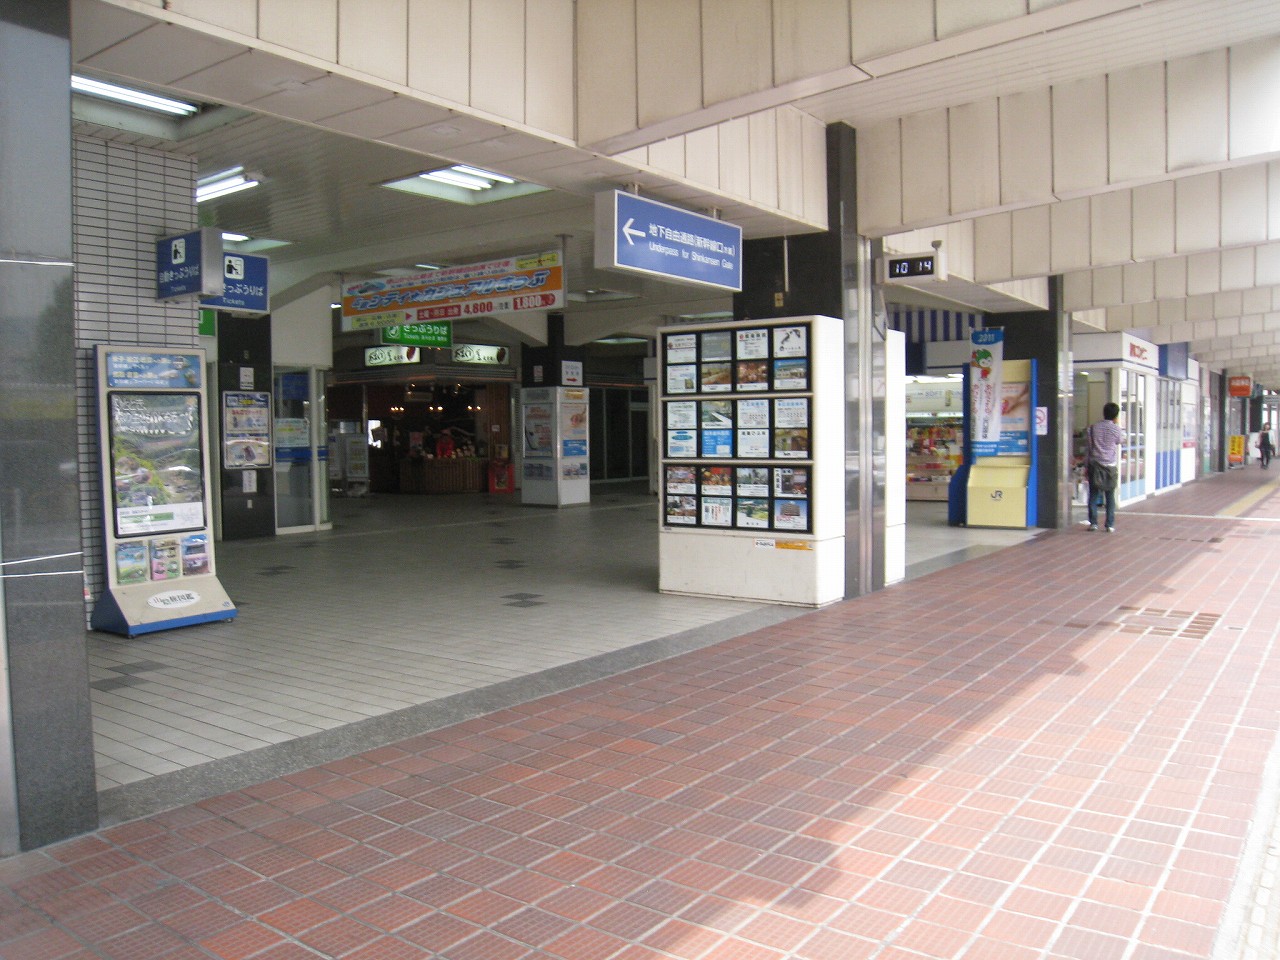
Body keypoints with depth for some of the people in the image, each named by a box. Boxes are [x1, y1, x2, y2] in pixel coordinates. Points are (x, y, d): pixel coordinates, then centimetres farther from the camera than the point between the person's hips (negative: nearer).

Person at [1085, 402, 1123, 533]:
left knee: (1093, 495, 6)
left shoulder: (1092, 428, 0)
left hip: (1094, 466, 1)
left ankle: (1093, 523, 4)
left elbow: (1087, 448, 3)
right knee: (1110, 496, 6)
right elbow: (1121, 440, 15)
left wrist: (1086, 466, 9)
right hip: (1110, 466, -1)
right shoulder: (1115, 429, -6)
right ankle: (1110, 525, 6)